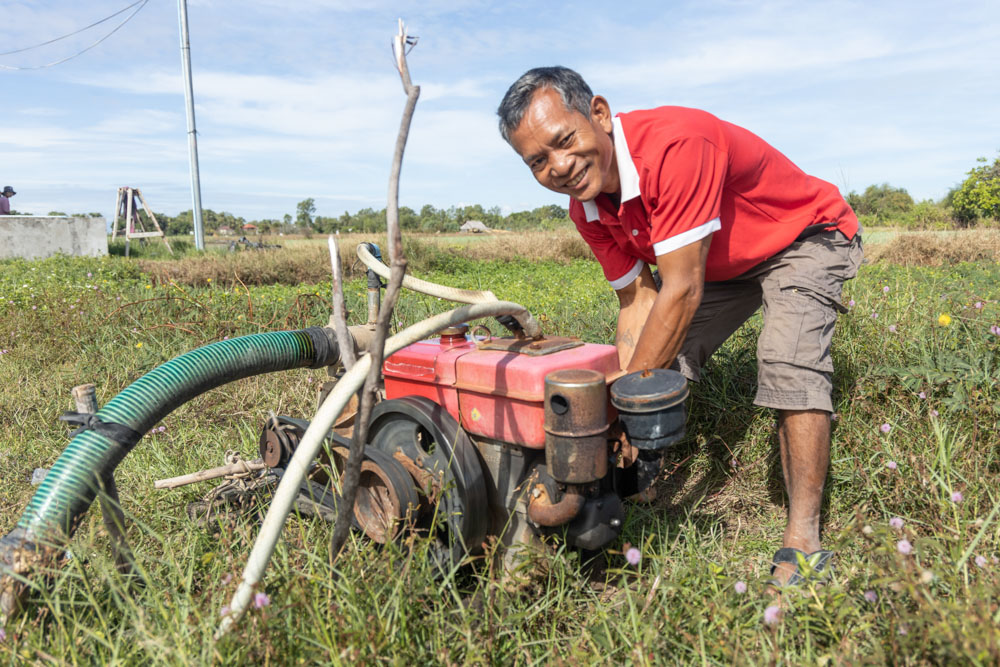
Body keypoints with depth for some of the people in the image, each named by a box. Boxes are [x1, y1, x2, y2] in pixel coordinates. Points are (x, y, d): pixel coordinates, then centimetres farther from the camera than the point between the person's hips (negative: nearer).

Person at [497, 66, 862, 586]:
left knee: (788, 360, -27)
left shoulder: (676, 144, -39)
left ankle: (802, 539, -18)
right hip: (722, 263, 7)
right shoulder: (587, 206, -14)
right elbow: (639, 303, -12)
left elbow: (682, 291, -38)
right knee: (662, 358, -2)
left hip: (807, 237, -7)